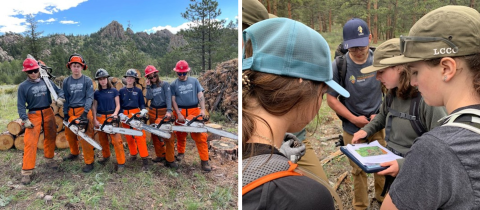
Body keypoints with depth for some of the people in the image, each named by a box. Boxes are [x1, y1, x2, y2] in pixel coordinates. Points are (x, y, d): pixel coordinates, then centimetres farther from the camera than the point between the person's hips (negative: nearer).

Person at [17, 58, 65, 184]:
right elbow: (21, 105, -5)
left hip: (48, 113, 3)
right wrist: (25, 120, -13)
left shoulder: (46, 82, 2)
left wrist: (60, 99, -14)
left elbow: (59, 91, 8)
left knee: (50, 138, 14)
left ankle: (49, 159, 35)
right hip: (33, 115, -3)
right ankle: (27, 171, -3)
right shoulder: (23, 86, -4)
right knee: (30, 142, -8)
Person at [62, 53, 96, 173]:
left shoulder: (87, 80, -3)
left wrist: (85, 112, -18)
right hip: (70, 112, 5)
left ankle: (89, 162, 0)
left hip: (83, 111, -5)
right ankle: (74, 153, 43)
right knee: (69, 134, 18)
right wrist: (65, 114, 1)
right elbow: (65, 99, 9)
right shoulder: (66, 81, 8)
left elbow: (89, 97, -8)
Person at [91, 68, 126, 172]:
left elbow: (118, 105, 4)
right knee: (103, 139, 12)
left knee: (116, 140, -10)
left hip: (111, 117, -3)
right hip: (100, 117, 3)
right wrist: (95, 120, -2)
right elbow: (94, 107, 8)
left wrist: (115, 114, -13)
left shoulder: (114, 91, 4)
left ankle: (121, 162, -6)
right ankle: (106, 156, 35)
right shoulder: (96, 93, 9)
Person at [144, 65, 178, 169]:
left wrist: (169, 111, -25)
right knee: (155, 135, 10)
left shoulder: (165, 84, -1)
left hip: (164, 112, -5)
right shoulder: (150, 87, 12)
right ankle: (160, 155, 25)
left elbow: (168, 97, -13)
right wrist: (148, 86, -6)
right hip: (153, 113, 5)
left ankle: (170, 160, -3)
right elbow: (149, 97, -5)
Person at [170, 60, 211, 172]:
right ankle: (181, 152, 40)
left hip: (194, 111, -1)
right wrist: (179, 114, -9)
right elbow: (173, 100, 1)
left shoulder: (194, 81, 6)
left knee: (200, 135, -7)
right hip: (180, 112, 1)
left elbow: (200, 96, 2)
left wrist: (202, 109, -11)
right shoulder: (173, 84, 5)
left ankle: (204, 161, -2)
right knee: (181, 134, 15)